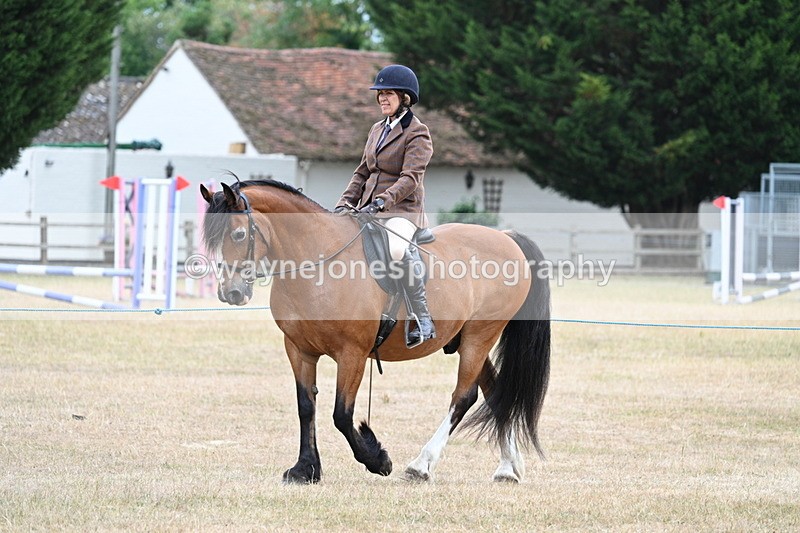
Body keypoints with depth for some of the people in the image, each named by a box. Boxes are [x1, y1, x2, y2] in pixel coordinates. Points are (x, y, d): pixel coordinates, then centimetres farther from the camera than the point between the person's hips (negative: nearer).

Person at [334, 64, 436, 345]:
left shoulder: (417, 133, -6)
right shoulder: (377, 130, 18)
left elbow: (410, 178, -17)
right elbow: (362, 173, 20)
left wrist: (382, 201, -30)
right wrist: (344, 204, 4)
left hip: (402, 211, -8)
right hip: (369, 211, 8)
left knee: (396, 248, -39)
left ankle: (424, 319, -31)